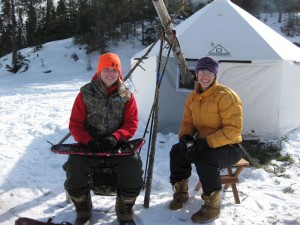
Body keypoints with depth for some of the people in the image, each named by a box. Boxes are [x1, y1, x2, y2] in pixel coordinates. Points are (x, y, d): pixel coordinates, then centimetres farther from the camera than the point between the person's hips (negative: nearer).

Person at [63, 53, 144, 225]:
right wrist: (89, 141, -19)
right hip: (90, 144, 0)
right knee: (74, 165, -26)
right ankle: (83, 211, 2)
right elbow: (75, 124, 0)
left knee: (134, 164, -26)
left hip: (117, 143, 0)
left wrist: (115, 137, -20)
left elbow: (132, 123, -1)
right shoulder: (86, 94, 0)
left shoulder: (127, 95, 3)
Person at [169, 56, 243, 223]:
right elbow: (188, 122, 12)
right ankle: (181, 192, 9)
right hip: (202, 143, 7)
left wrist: (206, 143, -31)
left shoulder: (226, 95, -19)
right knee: (177, 151, -14)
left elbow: (234, 129, -24)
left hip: (229, 147, -7)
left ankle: (212, 206, -13)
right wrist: (185, 136, -13)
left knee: (206, 160, -35)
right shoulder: (193, 97, 5)